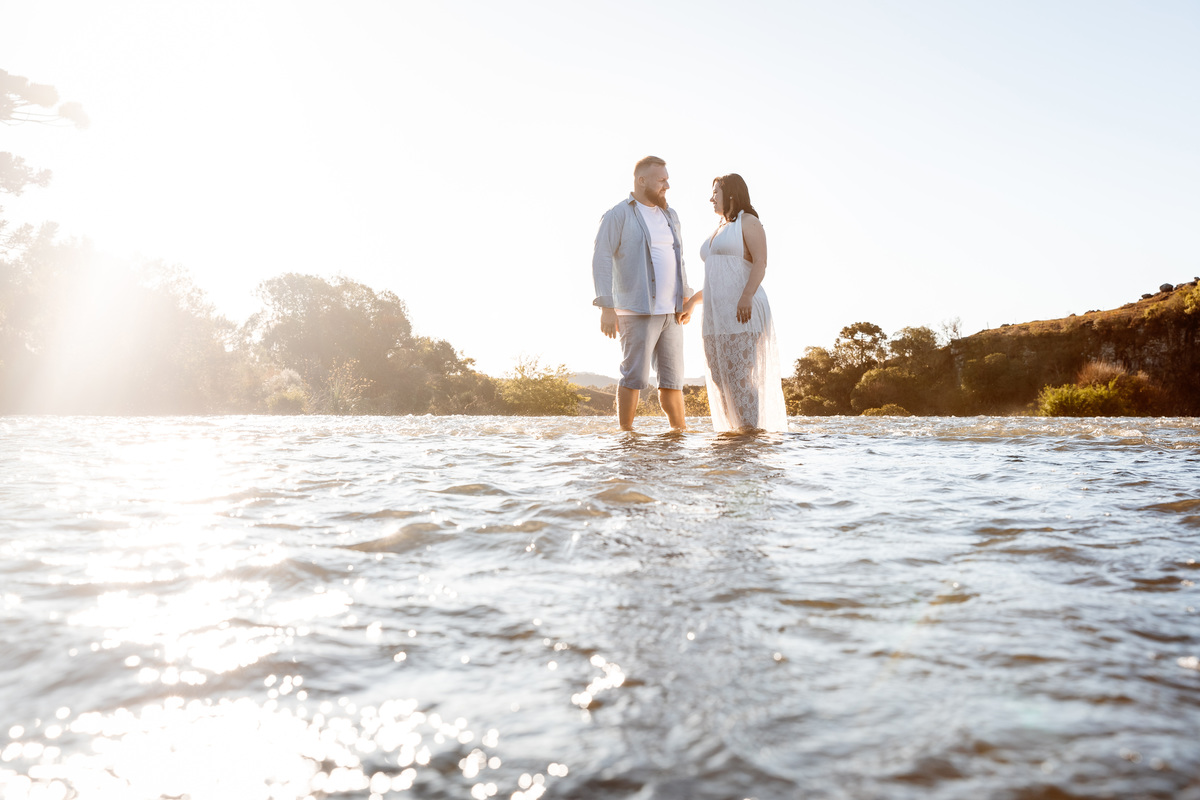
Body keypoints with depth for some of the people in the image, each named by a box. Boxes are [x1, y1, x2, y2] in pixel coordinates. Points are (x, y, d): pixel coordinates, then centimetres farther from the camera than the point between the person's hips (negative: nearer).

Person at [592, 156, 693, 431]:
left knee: (673, 377, 8)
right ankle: (626, 434, 5)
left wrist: (685, 297, 18)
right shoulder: (618, 215, -6)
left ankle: (681, 431, 16)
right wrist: (606, 308, -19)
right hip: (637, 311, -6)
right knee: (635, 377, -5)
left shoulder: (669, 215, 16)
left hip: (670, 312, 6)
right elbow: (601, 261, -12)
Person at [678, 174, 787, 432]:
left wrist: (746, 297, -26)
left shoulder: (748, 222, 1)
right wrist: (692, 301, 28)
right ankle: (736, 432, 4)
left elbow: (760, 263, -13)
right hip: (716, 314, 8)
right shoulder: (719, 231, 25)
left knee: (739, 377, -14)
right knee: (720, 379, 2)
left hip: (741, 313, -8)